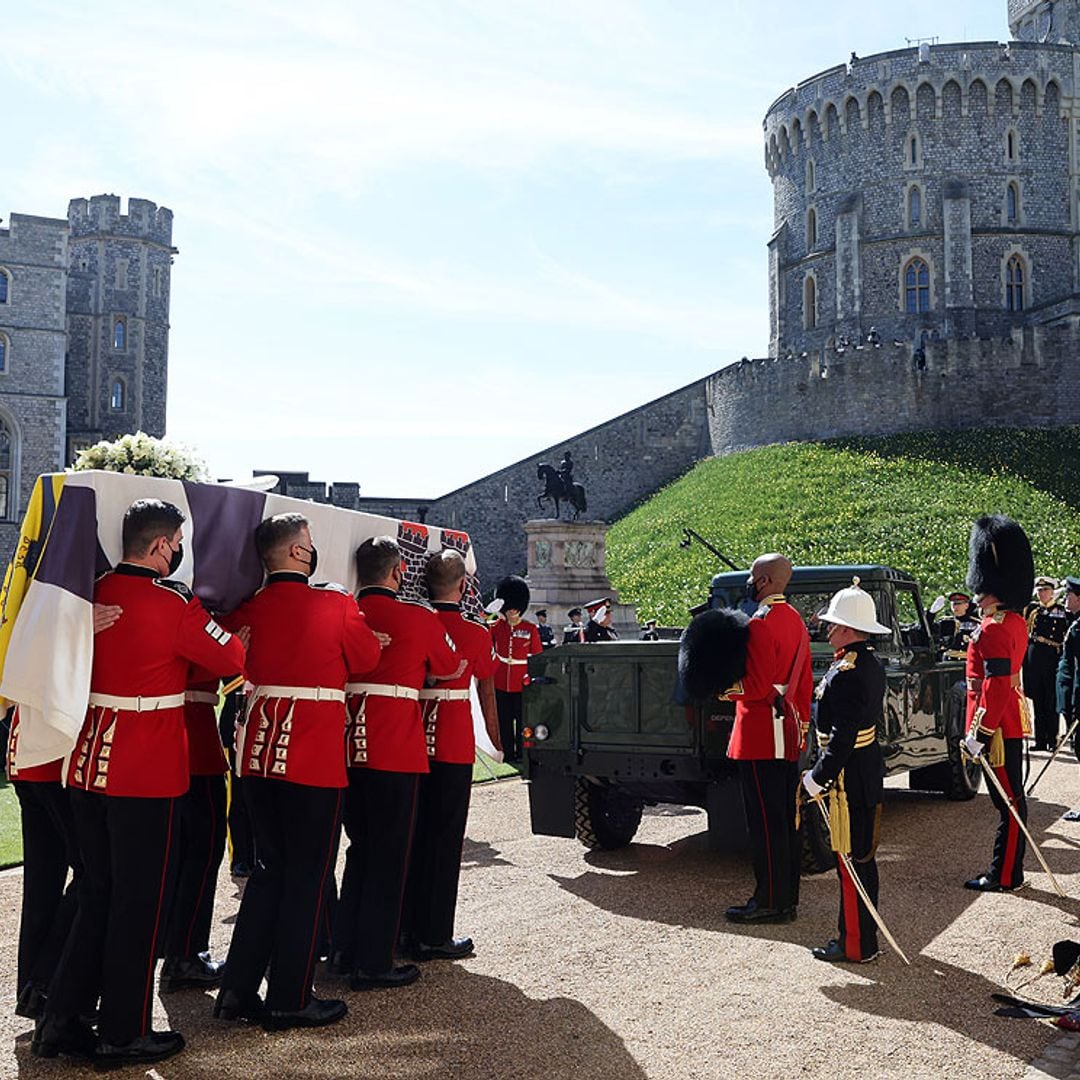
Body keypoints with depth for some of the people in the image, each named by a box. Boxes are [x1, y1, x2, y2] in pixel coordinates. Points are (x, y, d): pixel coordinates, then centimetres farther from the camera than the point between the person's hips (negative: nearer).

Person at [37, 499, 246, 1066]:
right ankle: (123, 1033, 14)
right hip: (148, 774, -7)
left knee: (97, 894, 17)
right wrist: (233, 634, 14)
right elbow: (232, 659, -9)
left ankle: (62, 1020, 22)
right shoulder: (173, 604, -16)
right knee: (138, 902, 4)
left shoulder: (94, 594, 4)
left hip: (89, 765, 7)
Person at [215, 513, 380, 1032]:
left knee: (270, 867, 17)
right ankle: (290, 1000, 11)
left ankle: (238, 990, 19)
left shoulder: (249, 609, 4)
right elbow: (366, 657, 4)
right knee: (307, 875, 4)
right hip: (316, 756, -6)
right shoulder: (336, 604, -9)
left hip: (260, 751, 6)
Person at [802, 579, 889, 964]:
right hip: (869, 770, 10)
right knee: (862, 856, 17)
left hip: (848, 778, -10)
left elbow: (842, 737, -25)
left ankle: (855, 945, 7)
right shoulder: (872, 665, 10)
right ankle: (862, 936, 27)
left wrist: (816, 778, -19)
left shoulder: (845, 674, -21)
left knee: (851, 860, -2)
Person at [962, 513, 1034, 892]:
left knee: (1007, 799, -3)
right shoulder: (1015, 621, 12)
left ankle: (1004, 875, 5)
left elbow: (995, 687, -23)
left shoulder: (994, 630, -19)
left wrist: (979, 732, -21)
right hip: (1012, 721, 10)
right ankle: (1008, 868, 25)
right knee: (1010, 797, 15)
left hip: (997, 724, -10)